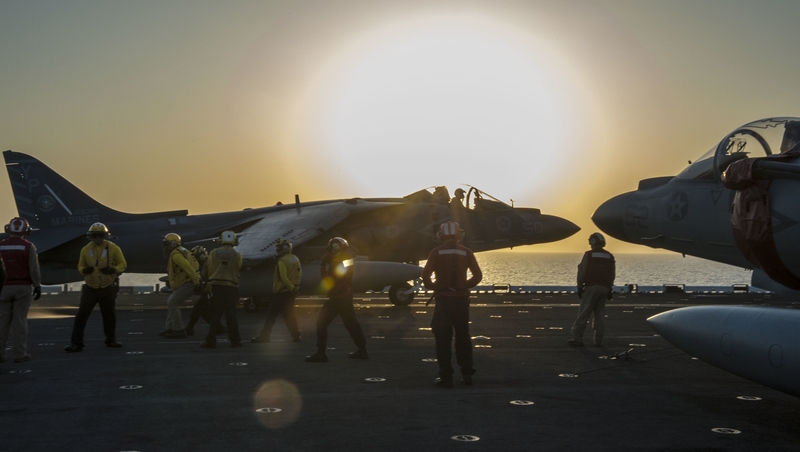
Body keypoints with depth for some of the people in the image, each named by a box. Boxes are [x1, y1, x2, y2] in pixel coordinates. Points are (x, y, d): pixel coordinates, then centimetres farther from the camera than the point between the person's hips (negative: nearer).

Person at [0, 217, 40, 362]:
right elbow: (34, 269, -8)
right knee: (20, 321, 0)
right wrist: (37, 286, 0)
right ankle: (19, 354, 1)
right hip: (23, 287, -2)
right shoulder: (28, 247, -8)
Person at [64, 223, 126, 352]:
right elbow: (80, 266, 8)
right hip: (90, 288, 1)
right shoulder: (86, 250, -1)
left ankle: (111, 340, 31)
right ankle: (76, 343, -4)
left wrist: (112, 270, -20)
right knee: (81, 315, -8)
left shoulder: (113, 248, -6)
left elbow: (122, 264, -1)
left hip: (108, 288, 0)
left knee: (109, 315, 13)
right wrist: (84, 270, -16)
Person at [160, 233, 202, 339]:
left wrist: (196, 283, -28)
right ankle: (170, 328, 21)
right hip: (188, 283, 10)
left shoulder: (176, 255, -15)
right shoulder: (181, 251, 19)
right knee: (171, 302, 17)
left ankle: (179, 330, -6)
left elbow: (189, 268, -25)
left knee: (172, 304, -8)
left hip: (187, 284, -10)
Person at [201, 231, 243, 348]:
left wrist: (210, 282, 18)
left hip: (216, 286, 0)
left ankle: (210, 340, 3)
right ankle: (235, 340, 7)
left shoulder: (214, 253, -1)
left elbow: (210, 269, 4)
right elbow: (237, 269, 4)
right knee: (231, 314, 6)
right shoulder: (237, 255, -2)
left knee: (216, 314, 4)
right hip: (232, 286, 0)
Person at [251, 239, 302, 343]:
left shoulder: (282, 261, -16)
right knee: (290, 315, 14)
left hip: (281, 293, -8)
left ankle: (264, 335, -2)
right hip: (291, 292, 8)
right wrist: (294, 287, 14)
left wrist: (291, 287, -14)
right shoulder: (296, 259, 9)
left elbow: (283, 278, -23)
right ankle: (296, 335, 10)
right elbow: (300, 275, 14)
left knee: (272, 315, -3)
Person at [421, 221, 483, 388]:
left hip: (443, 299, -2)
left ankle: (446, 377, -1)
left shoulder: (436, 252, -5)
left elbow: (425, 275, -8)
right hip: (461, 298, 2)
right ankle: (467, 374, 18)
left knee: (443, 338, 3)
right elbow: (478, 276, -1)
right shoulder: (466, 252, 0)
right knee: (463, 336, 15)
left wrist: (432, 287, 11)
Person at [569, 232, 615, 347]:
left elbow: (582, 272, -7)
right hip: (604, 288, 5)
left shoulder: (588, 255, -7)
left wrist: (580, 287, 0)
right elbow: (612, 275, 13)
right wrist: (609, 290, 18)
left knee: (583, 313, -3)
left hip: (591, 287, -5)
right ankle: (599, 340, 7)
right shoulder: (610, 257, 10)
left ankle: (577, 338, -5)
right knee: (600, 314, 9)